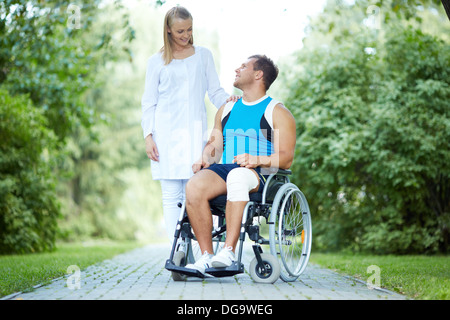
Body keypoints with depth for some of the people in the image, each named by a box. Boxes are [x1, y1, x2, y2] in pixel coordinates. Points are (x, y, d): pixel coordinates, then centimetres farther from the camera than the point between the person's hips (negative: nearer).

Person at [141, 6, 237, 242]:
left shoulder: (203, 55, 16)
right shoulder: (156, 61, 11)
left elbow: (214, 91, 13)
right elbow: (149, 102, 10)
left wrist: (227, 99, -10)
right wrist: (148, 136, -1)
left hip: (195, 129, 1)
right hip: (166, 131, -1)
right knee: (171, 193, -5)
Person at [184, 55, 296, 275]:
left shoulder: (277, 113, 8)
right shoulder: (227, 109, 27)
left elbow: (286, 158, -2)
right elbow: (214, 145, 27)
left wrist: (255, 160, -20)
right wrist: (205, 159, 2)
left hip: (260, 174, -5)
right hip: (223, 170, 5)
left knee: (237, 176, -42)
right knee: (194, 186, -30)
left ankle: (229, 251, -43)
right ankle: (206, 255, -26)